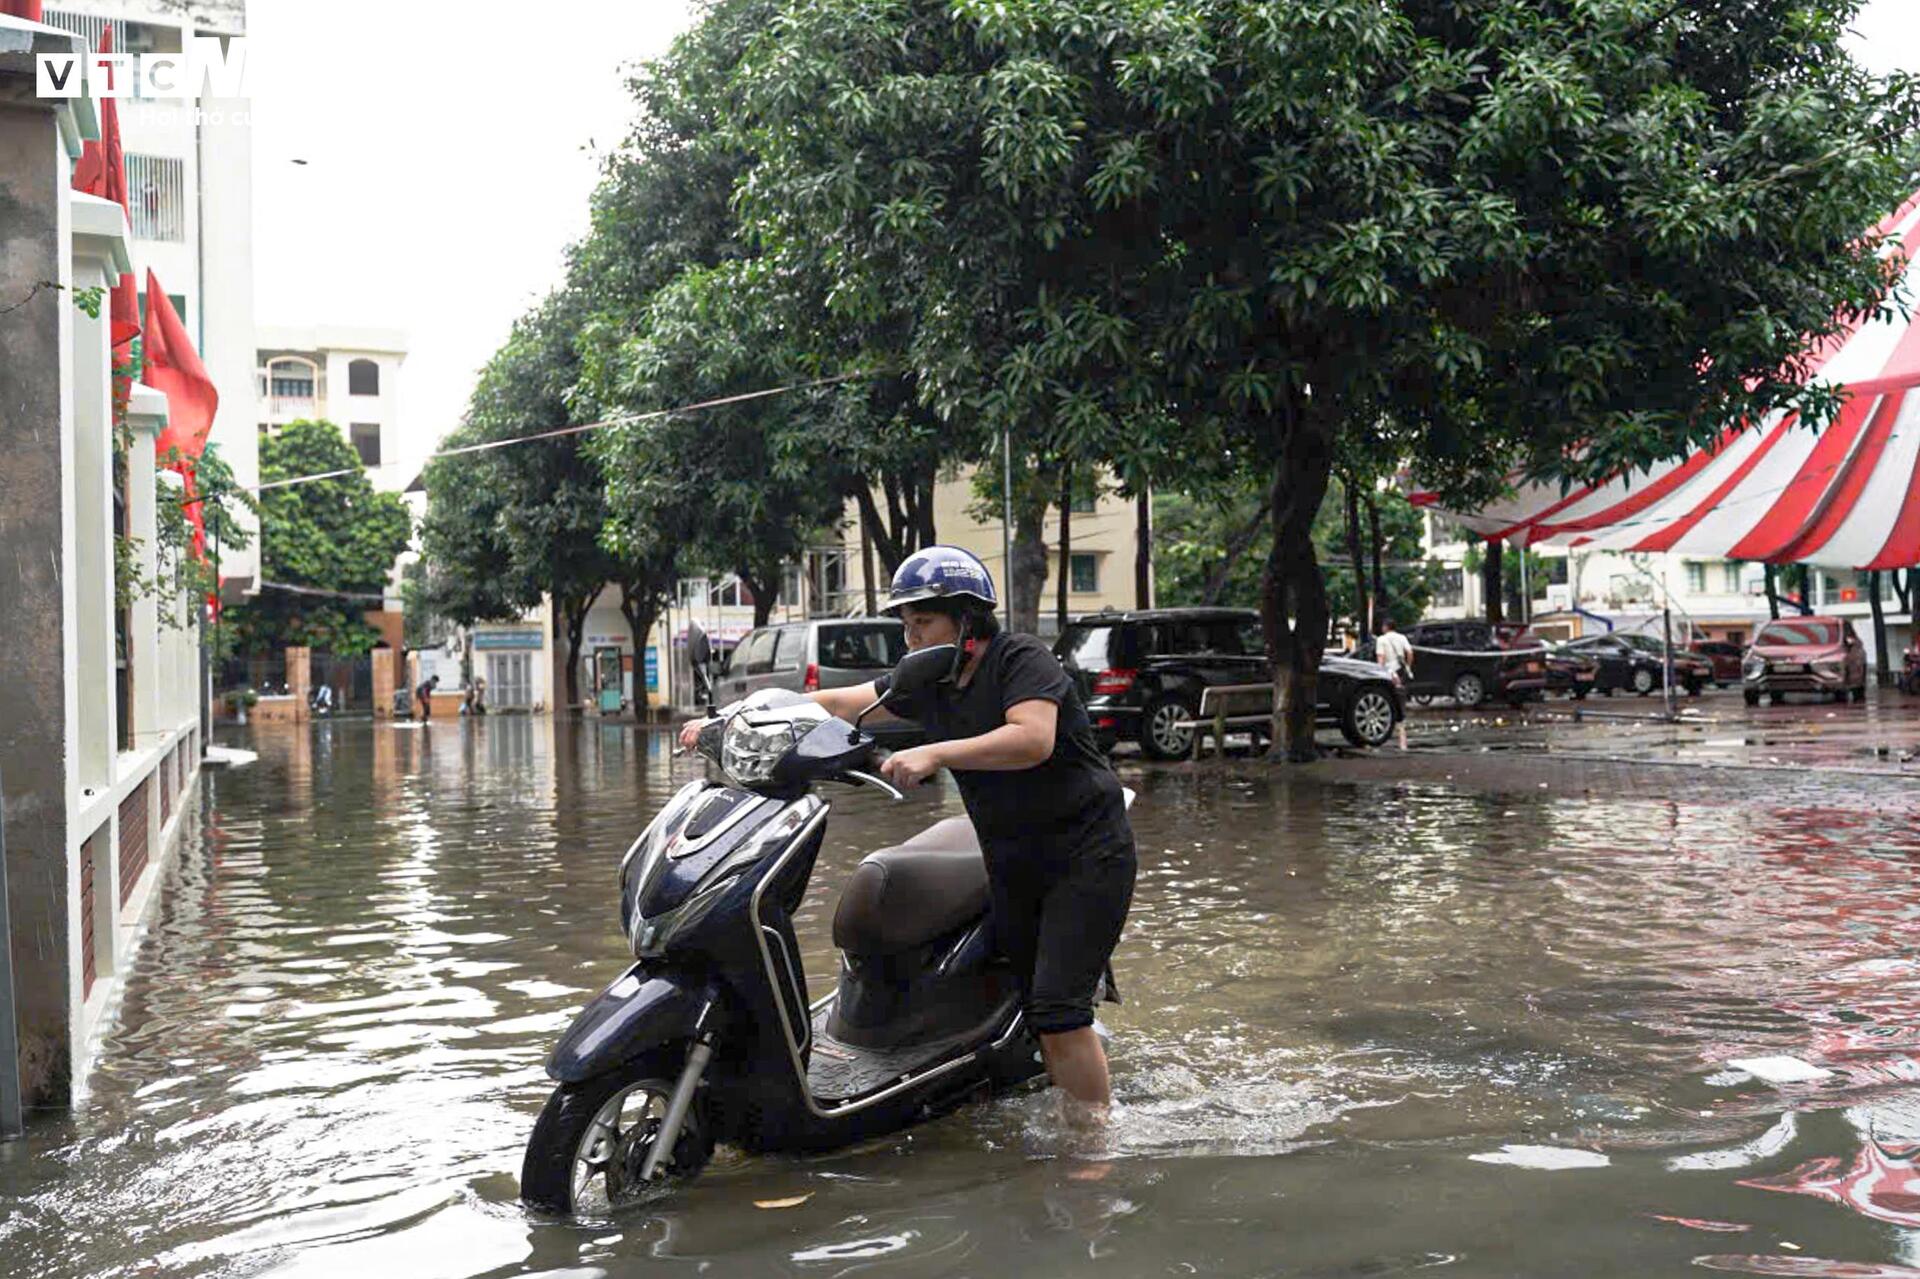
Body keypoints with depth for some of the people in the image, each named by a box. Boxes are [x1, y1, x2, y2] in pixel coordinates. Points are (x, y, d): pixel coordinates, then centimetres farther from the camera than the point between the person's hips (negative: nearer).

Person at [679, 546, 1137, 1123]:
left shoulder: (1021, 659, -13)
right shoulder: (929, 682, 8)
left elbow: (1033, 739, -29)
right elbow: (836, 702, 8)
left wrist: (935, 754, -36)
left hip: (1085, 854, -7)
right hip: (1011, 865, 8)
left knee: (1056, 1013, -14)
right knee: (1032, 1011, 5)